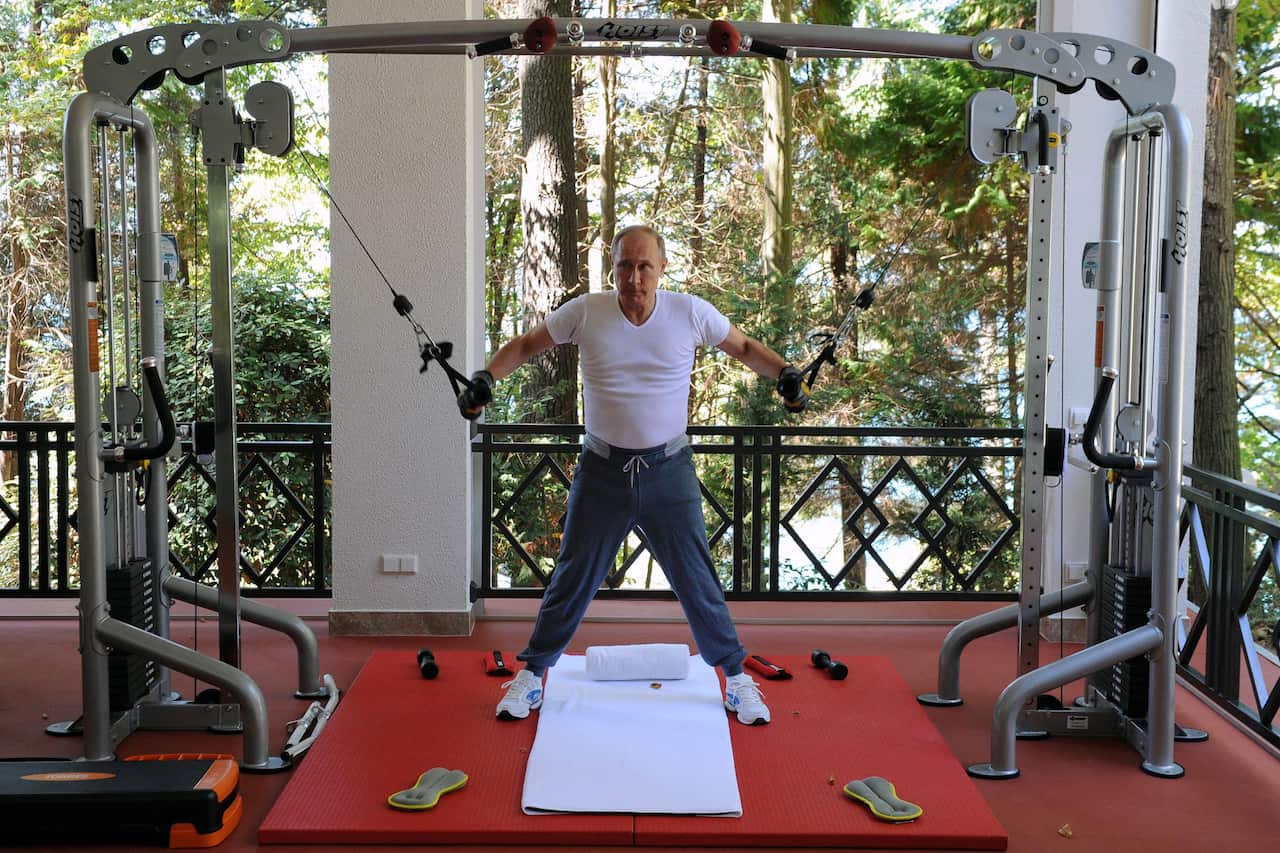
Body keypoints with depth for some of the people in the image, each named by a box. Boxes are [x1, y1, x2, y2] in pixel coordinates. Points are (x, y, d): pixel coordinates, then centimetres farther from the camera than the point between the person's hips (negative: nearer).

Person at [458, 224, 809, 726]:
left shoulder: (690, 313, -7)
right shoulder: (585, 313, -7)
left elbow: (744, 348, 7)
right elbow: (525, 346, 6)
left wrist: (785, 374, -11)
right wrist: (486, 377, -11)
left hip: (669, 469, 0)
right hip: (602, 469, 1)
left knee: (697, 580, 6)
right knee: (573, 577, 10)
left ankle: (736, 676, 24)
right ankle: (532, 673, 26)